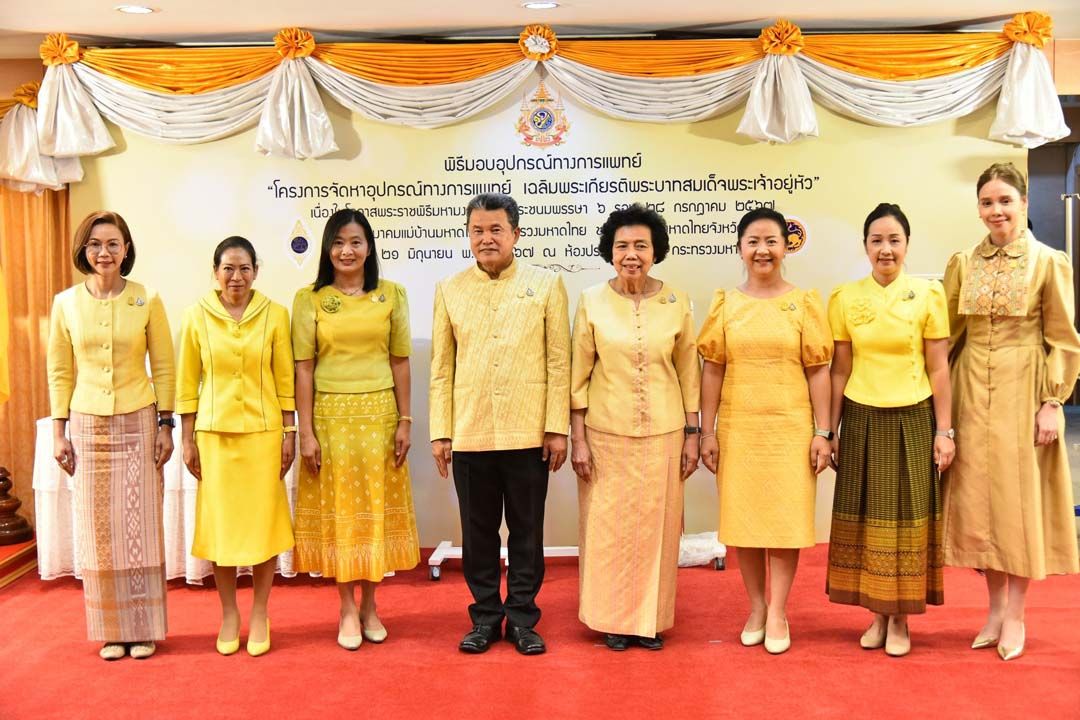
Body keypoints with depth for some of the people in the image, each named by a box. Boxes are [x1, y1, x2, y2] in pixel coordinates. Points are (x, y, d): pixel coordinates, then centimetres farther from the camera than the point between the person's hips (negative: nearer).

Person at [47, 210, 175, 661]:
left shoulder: (147, 301, -2)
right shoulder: (66, 303, 2)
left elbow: (164, 367, 1)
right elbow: (60, 372, 6)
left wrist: (166, 426, -3)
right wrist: (59, 432, 3)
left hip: (138, 422, -1)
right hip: (88, 425, 2)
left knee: (141, 524, 3)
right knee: (98, 528, 6)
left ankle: (144, 628, 15)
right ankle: (112, 630, 18)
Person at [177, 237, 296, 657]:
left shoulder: (274, 315, -1)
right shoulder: (197, 316, 0)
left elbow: (285, 380, 2)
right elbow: (187, 383, 4)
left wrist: (290, 433, -1)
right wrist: (188, 440, 2)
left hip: (263, 432, 0)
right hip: (215, 433, 1)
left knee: (263, 520, 4)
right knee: (220, 522, 6)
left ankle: (260, 615, 19)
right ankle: (229, 615, 23)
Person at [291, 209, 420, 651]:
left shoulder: (391, 295, 3)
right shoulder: (310, 299, 0)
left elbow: (400, 362, 4)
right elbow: (303, 369, -3)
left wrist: (405, 421, 0)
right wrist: (306, 432, -7)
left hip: (379, 414, 1)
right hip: (331, 415, -1)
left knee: (377, 506, 8)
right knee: (338, 506, 6)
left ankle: (369, 605, 23)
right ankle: (347, 609, 20)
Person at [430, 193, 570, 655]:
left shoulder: (546, 285, 2)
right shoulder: (449, 291, 7)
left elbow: (559, 362, 0)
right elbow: (441, 368, 6)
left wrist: (558, 427, -4)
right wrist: (440, 432, 2)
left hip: (528, 434, -1)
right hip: (470, 435, 2)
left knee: (527, 531, 9)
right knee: (478, 531, 11)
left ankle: (522, 618, 24)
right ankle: (485, 617, 26)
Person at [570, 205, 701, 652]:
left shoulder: (676, 304, 0)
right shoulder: (592, 302, -3)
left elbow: (689, 374, 6)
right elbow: (578, 376, -1)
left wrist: (692, 434, 4)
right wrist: (577, 439, -4)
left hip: (662, 434, 1)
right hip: (606, 434, -1)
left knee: (656, 525, 9)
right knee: (608, 526, 6)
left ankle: (650, 619, 26)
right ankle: (613, 619, 24)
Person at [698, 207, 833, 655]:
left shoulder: (804, 302, 1)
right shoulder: (726, 304, 4)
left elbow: (819, 371, 0)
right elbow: (712, 371, 4)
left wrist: (822, 432, -4)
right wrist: (707, 432, 0)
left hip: (790, 428, -1)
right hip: (738, 428, 2)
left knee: (785, 515, 2)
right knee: (743, 515, 7)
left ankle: (777, 612, 14)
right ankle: (756, 607, 21)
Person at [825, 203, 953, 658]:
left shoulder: (928, 295, -2)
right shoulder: (845, 299, 1)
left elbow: (938, 368, -1)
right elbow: (840, 370, 4)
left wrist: (945, 431, -3)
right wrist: (830, 431, 3)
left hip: (912, 420, -1)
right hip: (862, 420, 1)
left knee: (908, 517, 5)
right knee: (866, 518, 7)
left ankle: (901, 619, 20)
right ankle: (877, 614, 22)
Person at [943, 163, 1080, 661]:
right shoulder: (962, 264, 6)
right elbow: (949, 335, 6)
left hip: (1022, 394, -3)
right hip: (973, 394, 3)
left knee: (1020, 499, 4)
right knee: (977, 501, 8)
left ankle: (1015, 613, 19)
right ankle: (995, 607, 23)